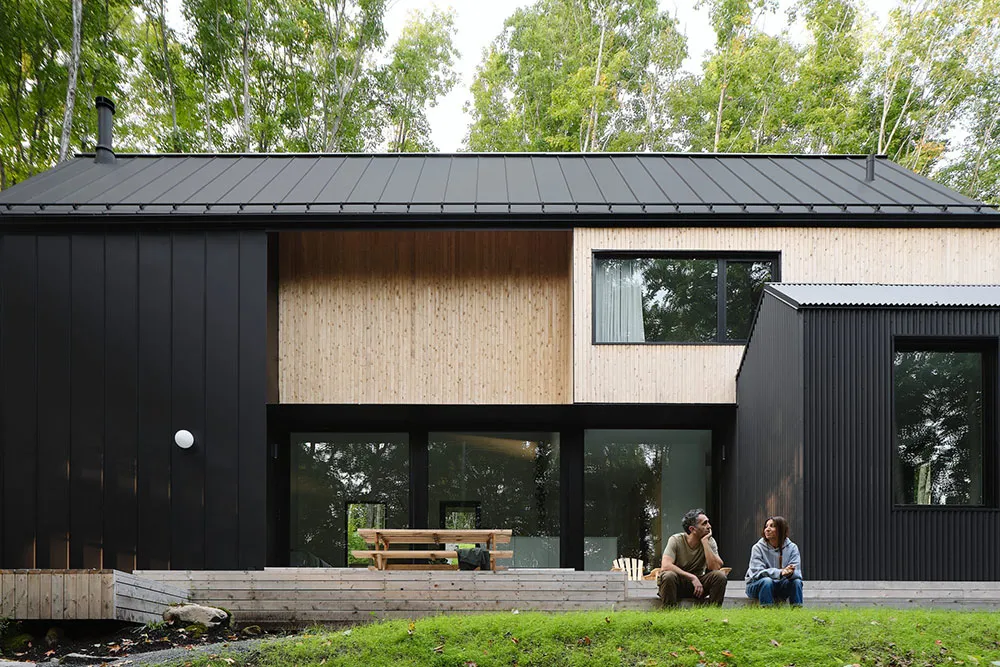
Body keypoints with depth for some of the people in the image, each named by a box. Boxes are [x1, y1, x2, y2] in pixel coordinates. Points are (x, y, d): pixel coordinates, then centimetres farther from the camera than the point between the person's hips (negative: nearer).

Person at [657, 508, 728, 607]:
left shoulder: (709, 541, -6)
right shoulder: (676, 540, -14)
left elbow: (715, 567, -20)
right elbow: (665, 566, -28)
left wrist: (705, 542, -22)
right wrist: (692, 577, -30)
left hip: (697, 583, 3)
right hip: (677, 584, -3)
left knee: (720, 576, -23)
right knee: (669, 576, -36)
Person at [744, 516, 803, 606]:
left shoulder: (792, 547, -4)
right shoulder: (758, 548, -10)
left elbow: (797, 572, -12)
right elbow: (757, 572, -22)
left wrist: (791, 573, -39)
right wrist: (780, 572, -38)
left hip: (781, 587, 2)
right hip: (756, 586, -2)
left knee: (797, 581, -25)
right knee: (767, 581, -34)